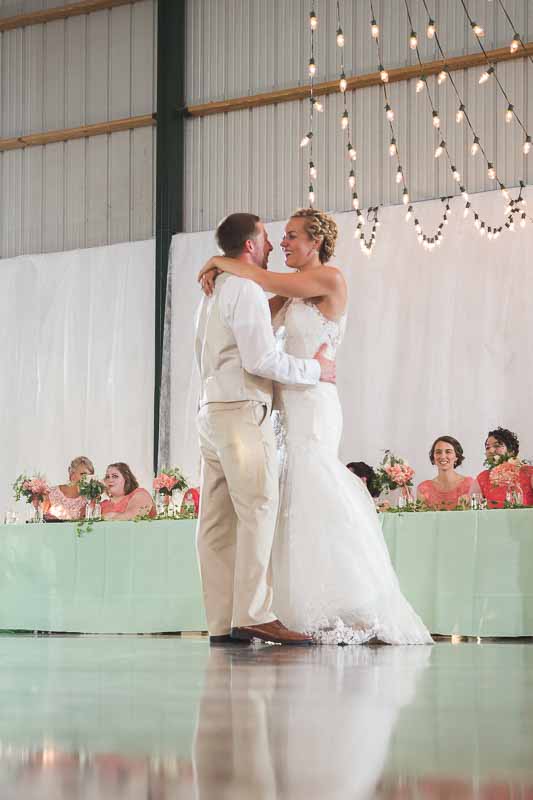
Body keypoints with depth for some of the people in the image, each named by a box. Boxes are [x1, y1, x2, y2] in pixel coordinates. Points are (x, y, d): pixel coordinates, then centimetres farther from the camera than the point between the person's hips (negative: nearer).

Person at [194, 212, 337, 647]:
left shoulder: (214, 292, 22)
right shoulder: (246, 289, -8)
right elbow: (260, 360, -16)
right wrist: (314, 369, -6)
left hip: (212, 410, 10)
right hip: (242, 411, -10)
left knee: (218, 521, 3)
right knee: (258, 509, -14)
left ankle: (222, 623, 1)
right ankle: (254, 615, -22)